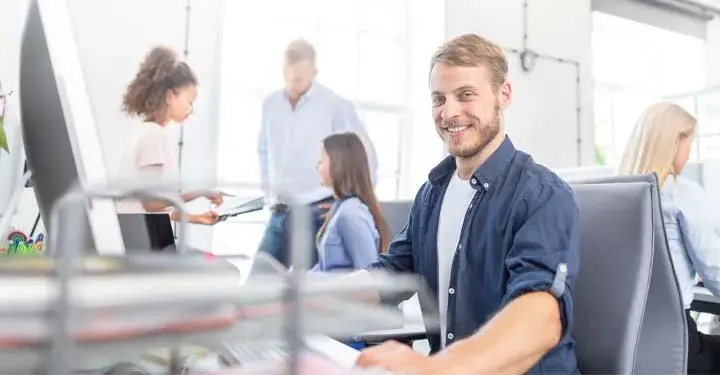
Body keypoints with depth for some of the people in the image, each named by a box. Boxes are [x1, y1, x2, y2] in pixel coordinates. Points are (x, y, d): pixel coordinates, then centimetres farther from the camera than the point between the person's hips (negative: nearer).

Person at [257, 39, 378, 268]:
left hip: (319, 213, -5)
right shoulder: (270, 104, 6)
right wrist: (269, 194, 15)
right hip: (281, 213, 5)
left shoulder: (336, 106, -10)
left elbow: (367, 158, -5)